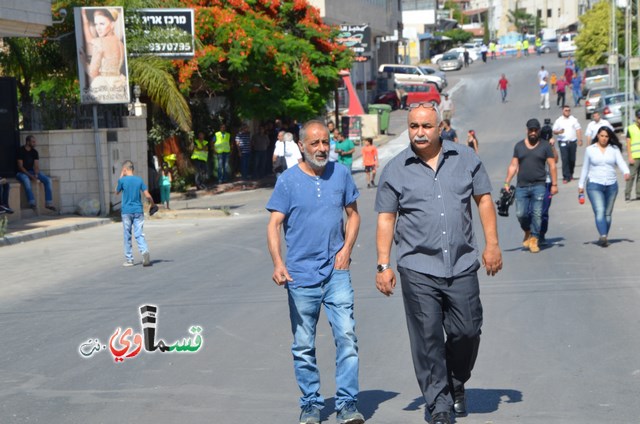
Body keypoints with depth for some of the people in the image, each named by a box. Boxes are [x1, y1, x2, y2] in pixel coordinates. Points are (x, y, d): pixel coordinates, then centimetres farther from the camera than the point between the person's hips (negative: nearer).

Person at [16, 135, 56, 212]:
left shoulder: (34, 152, 5)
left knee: (48, 180, -15)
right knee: (26, 180, -40)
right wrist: (30, 176, -22)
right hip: (22, 172, -6)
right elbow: (20, 166, -15)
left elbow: (36, 166, 1)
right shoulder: (21, 151, -11)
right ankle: (32, 202, -44)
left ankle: (48, 203, -16)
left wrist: (35, 175, -19)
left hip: (32, 171, 6)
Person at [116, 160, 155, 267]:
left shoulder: (122, 180, -7)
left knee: (127, 236, 8)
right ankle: (145, 252, -23)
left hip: (126, 212, -2)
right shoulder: (139, 180, 1)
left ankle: (129, 260, 14)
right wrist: (153, 204, 14)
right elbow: (147, 195, -3)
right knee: (139, 234, 2)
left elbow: (117, 192, 11)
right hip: (138, 211, 2)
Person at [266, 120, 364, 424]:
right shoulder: (288, 180, -2)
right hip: (301, 275, -1)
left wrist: (346, 248, 1)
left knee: (347, 336, -9)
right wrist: (277, 262, -22)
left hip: (336, 272, 1)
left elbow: (353, 214, 16)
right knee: (303, 345, 6)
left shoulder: (341, 174, 6)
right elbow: (274, 224, -7)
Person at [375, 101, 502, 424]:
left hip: (462, 265, 2)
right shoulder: (395, 170, 3)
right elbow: (386, 219, 3)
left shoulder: (466, 159, 7)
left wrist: (492, 244, 4)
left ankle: (456, 384, 31)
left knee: (467, 330, 4)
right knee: (427, 338, -1)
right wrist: (383, 265, -2)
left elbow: (484, 199, 12)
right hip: (418, 269, -1)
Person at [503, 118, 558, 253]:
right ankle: (527, 232, 24)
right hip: (521, 186, 2)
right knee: (520, 213, -3)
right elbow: (513, 165, 11)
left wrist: (554, 184, -2)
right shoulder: (519, 146, 11)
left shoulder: (545, 146, 5)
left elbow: (552, 165, 4)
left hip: (538, 185, -2)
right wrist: (507, 182, 3)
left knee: (537, 214, -6)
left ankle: (534, 240, 2)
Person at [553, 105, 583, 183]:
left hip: (572, 142, 2)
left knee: (572, 159, 6)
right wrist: (559, 132, -19)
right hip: (563, 143, -2)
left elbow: (578, 129, 7)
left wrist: (580, 139, -3)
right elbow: (554, 131, 4)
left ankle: (570, 174, 24)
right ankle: (566, 177, -10)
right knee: (565, 159, -10)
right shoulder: (558, 121, 6)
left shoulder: (573, 119, 10)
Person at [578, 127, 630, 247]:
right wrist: (581, 185, 7)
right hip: (594, 185, -2)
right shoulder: (590, 150, 5)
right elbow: (585, 168, 10)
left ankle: (603, 238, 16)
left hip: (611, 185, 2)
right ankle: (603, 237, -28)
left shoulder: (614, 149, 5)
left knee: (607, 214, 7)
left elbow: (621, 162, -8)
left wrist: (626, 172, -28)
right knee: (599, 211, -17)